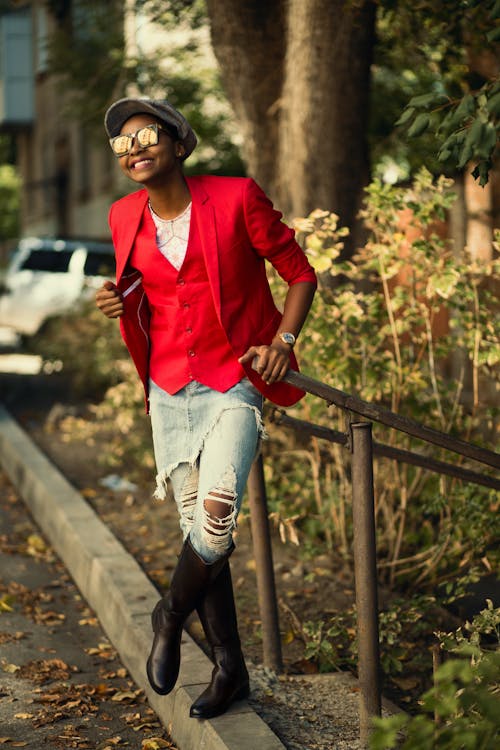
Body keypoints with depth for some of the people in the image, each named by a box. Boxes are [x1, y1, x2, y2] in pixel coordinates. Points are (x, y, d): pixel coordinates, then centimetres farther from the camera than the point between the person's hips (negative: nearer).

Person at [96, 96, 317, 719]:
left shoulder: (237, 199, -9)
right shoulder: (126, 218, 5)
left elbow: (300, 273, 0)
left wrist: (282, 340, -15)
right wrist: (118, 304, -2)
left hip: (235, 381, -4)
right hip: (170, 388, 4)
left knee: (216, 507, -23)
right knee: (198, 525, 5)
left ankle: (170, 616, 5)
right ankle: (229, 667, 19)